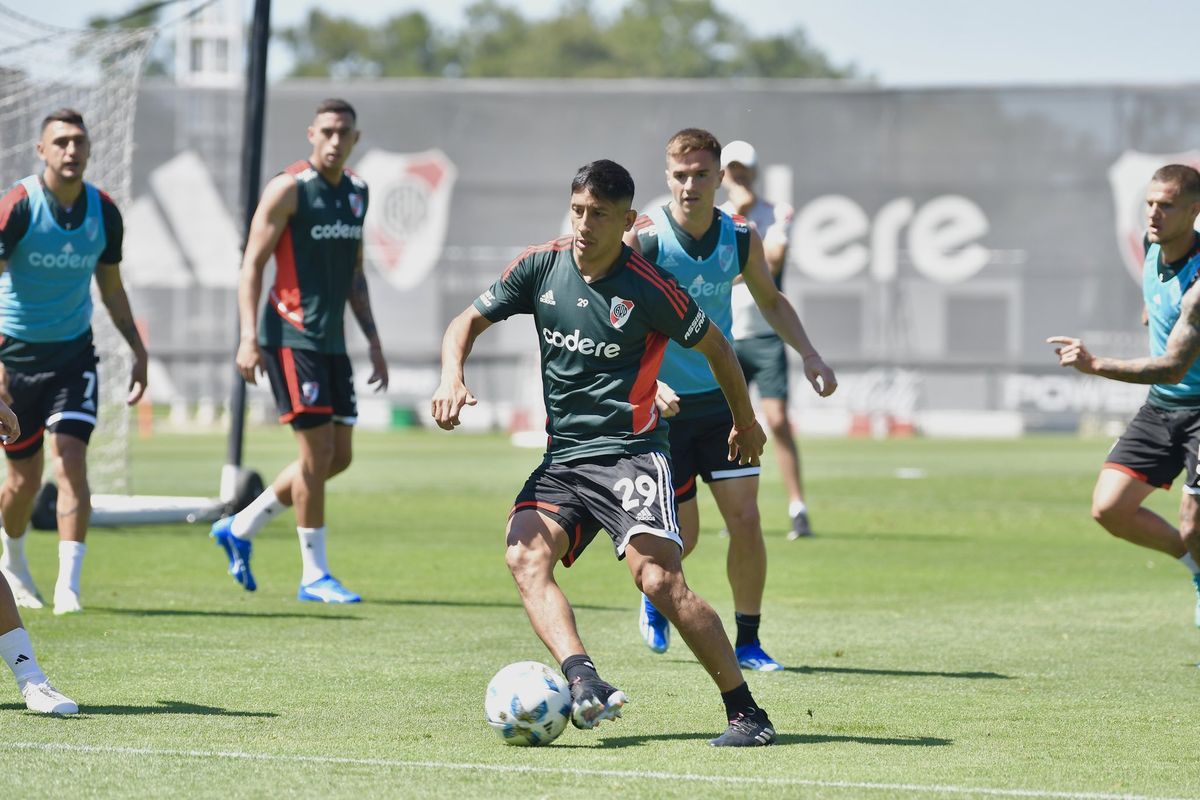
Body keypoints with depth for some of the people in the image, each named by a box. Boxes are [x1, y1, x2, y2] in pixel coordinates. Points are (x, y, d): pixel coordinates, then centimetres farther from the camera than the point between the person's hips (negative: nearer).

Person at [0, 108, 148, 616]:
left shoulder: (104, 212, -1)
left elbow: (111, 288, 14)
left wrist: (138, 352, 12)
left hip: (73, 354, 2)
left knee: (71, 460, -15)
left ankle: (69, 583, -17)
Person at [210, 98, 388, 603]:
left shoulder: (357, 193, 14)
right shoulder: (288, 189, -9)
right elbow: (252, 264, -10)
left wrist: (373, 342, 17)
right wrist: (249, 338, -19)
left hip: (332, 339, 8)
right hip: (291, 335, -8)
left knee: (338, 456, 9)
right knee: (318, 452, -10)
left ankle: (240, 529, 22)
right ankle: (314, 576, -1)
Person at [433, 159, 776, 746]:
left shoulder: (648, 289, -9)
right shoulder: (541, 266, 3)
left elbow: (713, 346, 6)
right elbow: (469, 322, 9)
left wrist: (745, 422, 18)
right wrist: (452, 376, -12)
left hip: (629, 454, -5)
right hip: (562, 459, 5)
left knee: (660, 580, -20)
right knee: (525, 558, -22)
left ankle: (746, 714, -11)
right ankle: (584, 683, -38)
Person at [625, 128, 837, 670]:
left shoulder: (741, 238, -3)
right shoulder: (643, 238, -16)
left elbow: (770, 300, 16)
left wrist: (808, 353, 2)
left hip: (723, 398, 3)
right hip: (663, 404, -3)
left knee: (744, 518, -6)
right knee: (682, 536, 1)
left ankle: (748, 642, 6)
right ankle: (654, 597, 35)